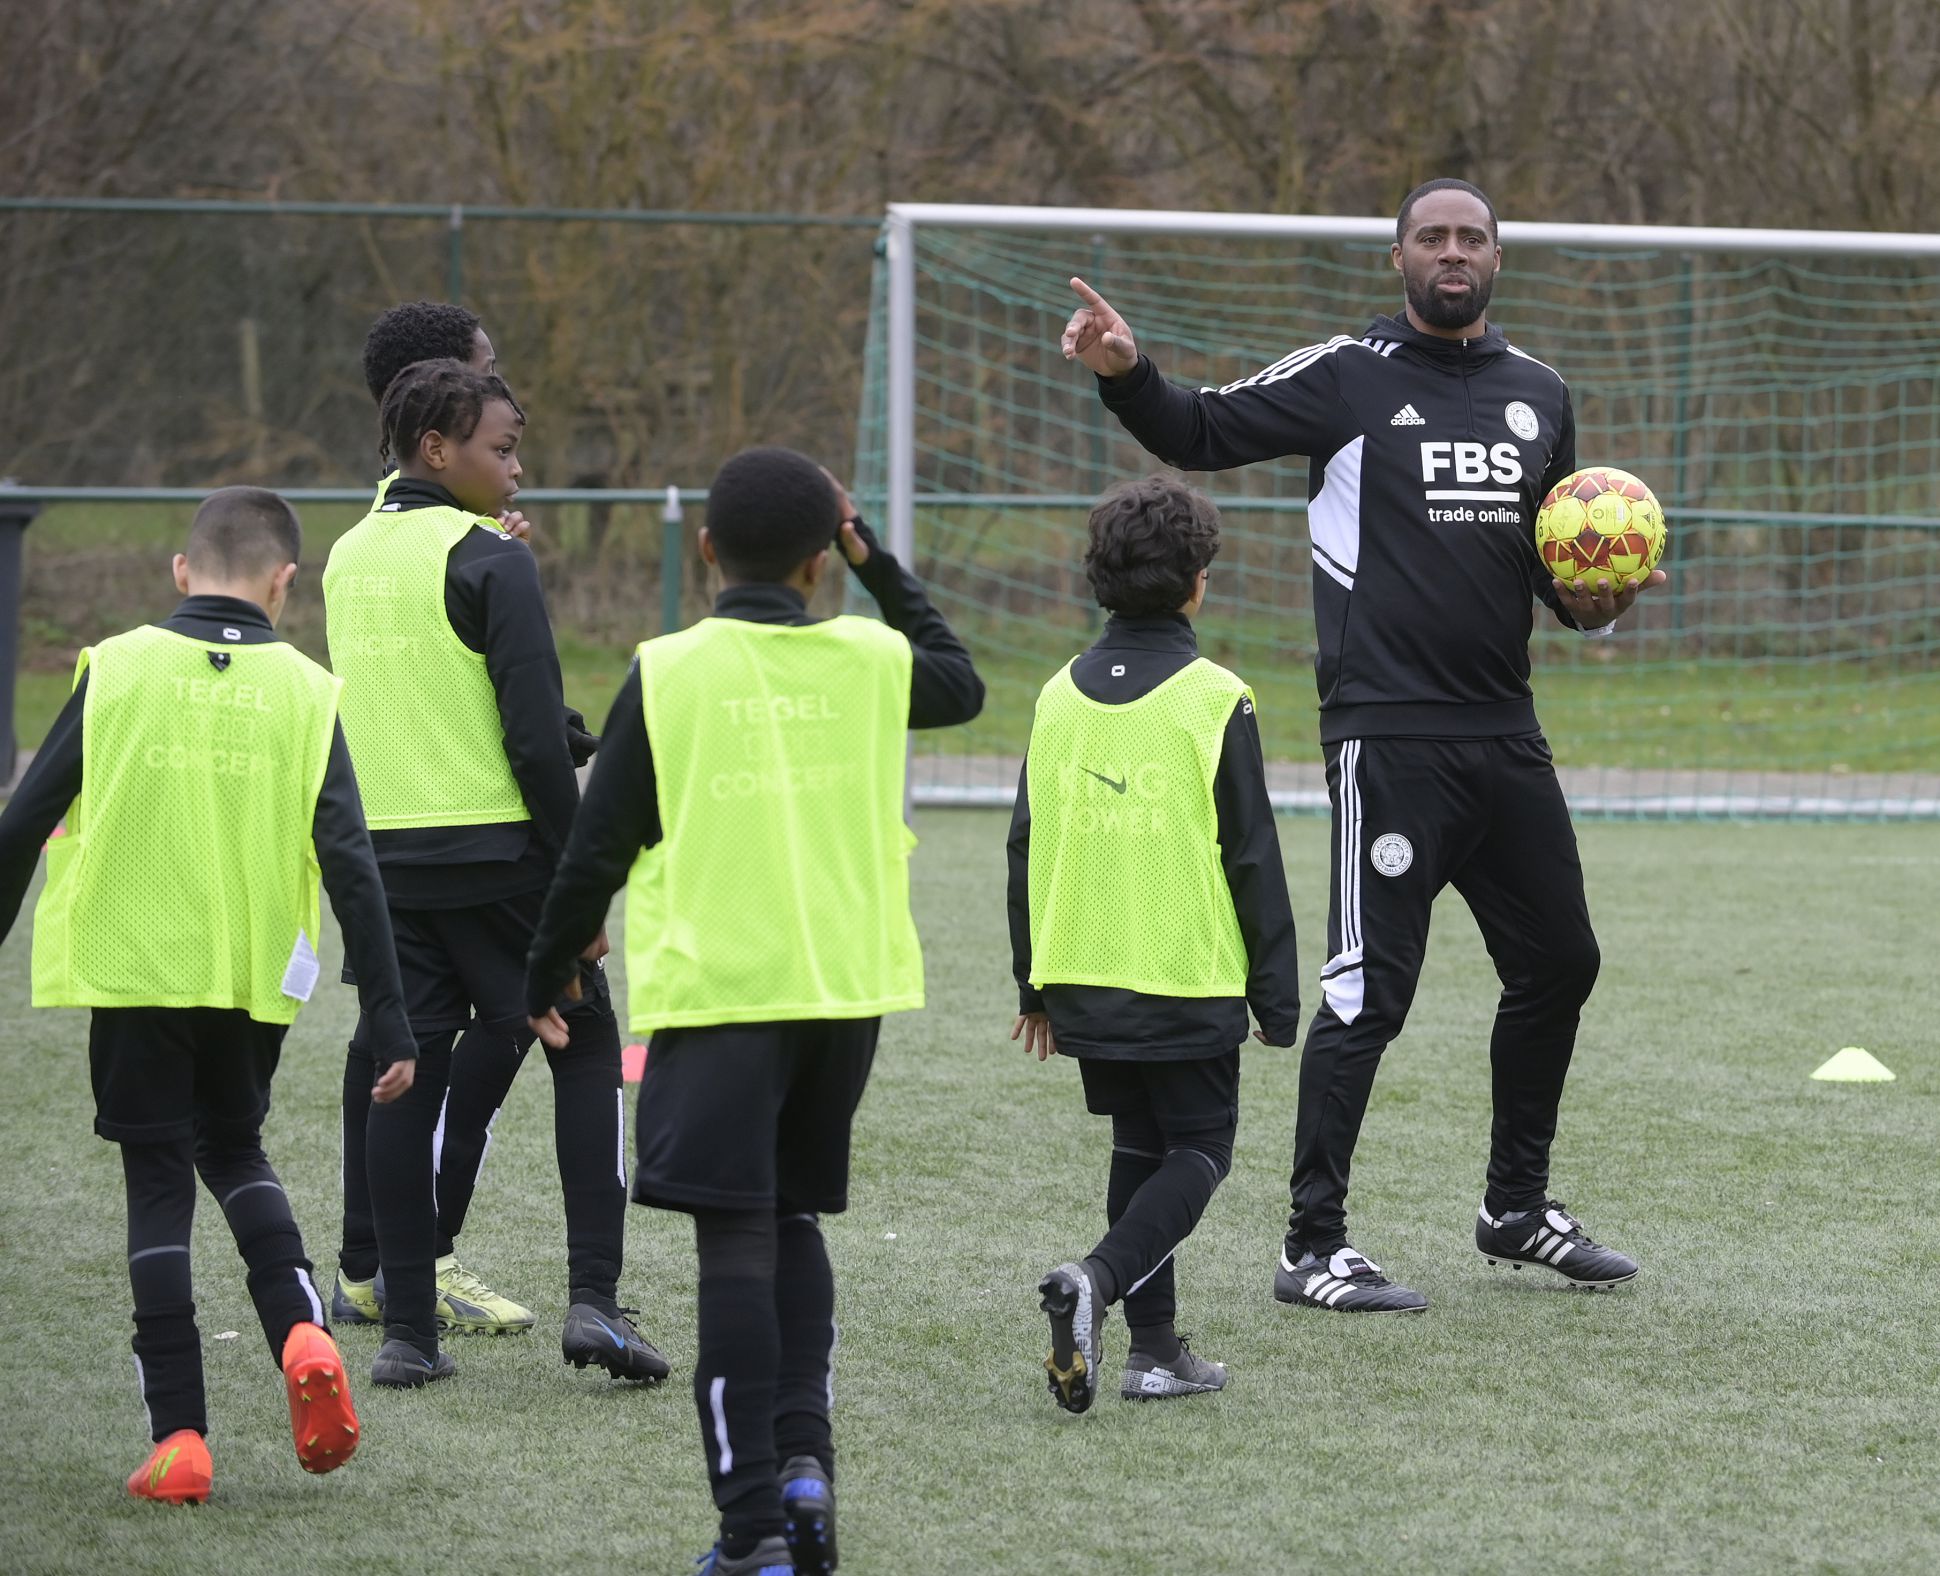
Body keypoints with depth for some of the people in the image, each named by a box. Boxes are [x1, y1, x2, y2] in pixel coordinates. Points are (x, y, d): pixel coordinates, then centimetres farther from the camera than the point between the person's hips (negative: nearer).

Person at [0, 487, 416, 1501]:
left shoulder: (117, 669, -4)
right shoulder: (305, 694, -2)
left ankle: (178, 1437, -1)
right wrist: (390, 1026, -1)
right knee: (234, 1153, 23)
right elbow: (350, 868, -4)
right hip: (256, 981, 2)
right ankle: (301, 1332, -3)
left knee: (158, 1183, 6)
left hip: (134, 971, -2)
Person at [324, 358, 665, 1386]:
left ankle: (406, 1328, 6)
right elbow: (536, 736, -14)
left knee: (403, 1072, 7)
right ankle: (593, 1298, -3)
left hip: (383, 857, 6)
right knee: (585, 1050, 6)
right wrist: (580, 876, -10)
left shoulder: (350, 557, 11)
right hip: (496, 856, -6)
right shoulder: (490, 562, -12)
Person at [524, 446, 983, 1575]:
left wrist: (549, 972, 12)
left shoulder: (667, 675, -6)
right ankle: (804, 1452, 0)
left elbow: (602, 844, -1)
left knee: (736, 1242, -3)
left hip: (716, 991, -3)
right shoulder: (871, 662, 2)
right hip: (848, 985, 3)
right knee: (795, 1221, 19)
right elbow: (962, 685, 26)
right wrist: (878, 565, 30)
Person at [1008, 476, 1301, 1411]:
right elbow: (1253, 860, -7)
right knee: (1198, 1149, 5)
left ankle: (1155, 1349, 13)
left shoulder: (1061, 695, 4)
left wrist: (1035, 984, 19)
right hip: (1188, 982, -5)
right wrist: (1277, 998, 0)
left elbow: (1027, 850, 9)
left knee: (1138, 1149, 16)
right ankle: (1098, 1280, -19)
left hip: (1083, 978, 5)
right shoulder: (1213, 701, -10)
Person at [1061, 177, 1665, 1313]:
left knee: (1559, 962, 16)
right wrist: (1128, 374, -23)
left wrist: (1592, 599, 4)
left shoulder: (1540, 396, 15)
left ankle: (1518, 1209, 33)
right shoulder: (1349, 377, -2)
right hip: (1389, 732, -7)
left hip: (1504, 731, 7)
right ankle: (1314, 1248, -4)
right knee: (1370, 985, -9)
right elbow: (1206, 432, -5)